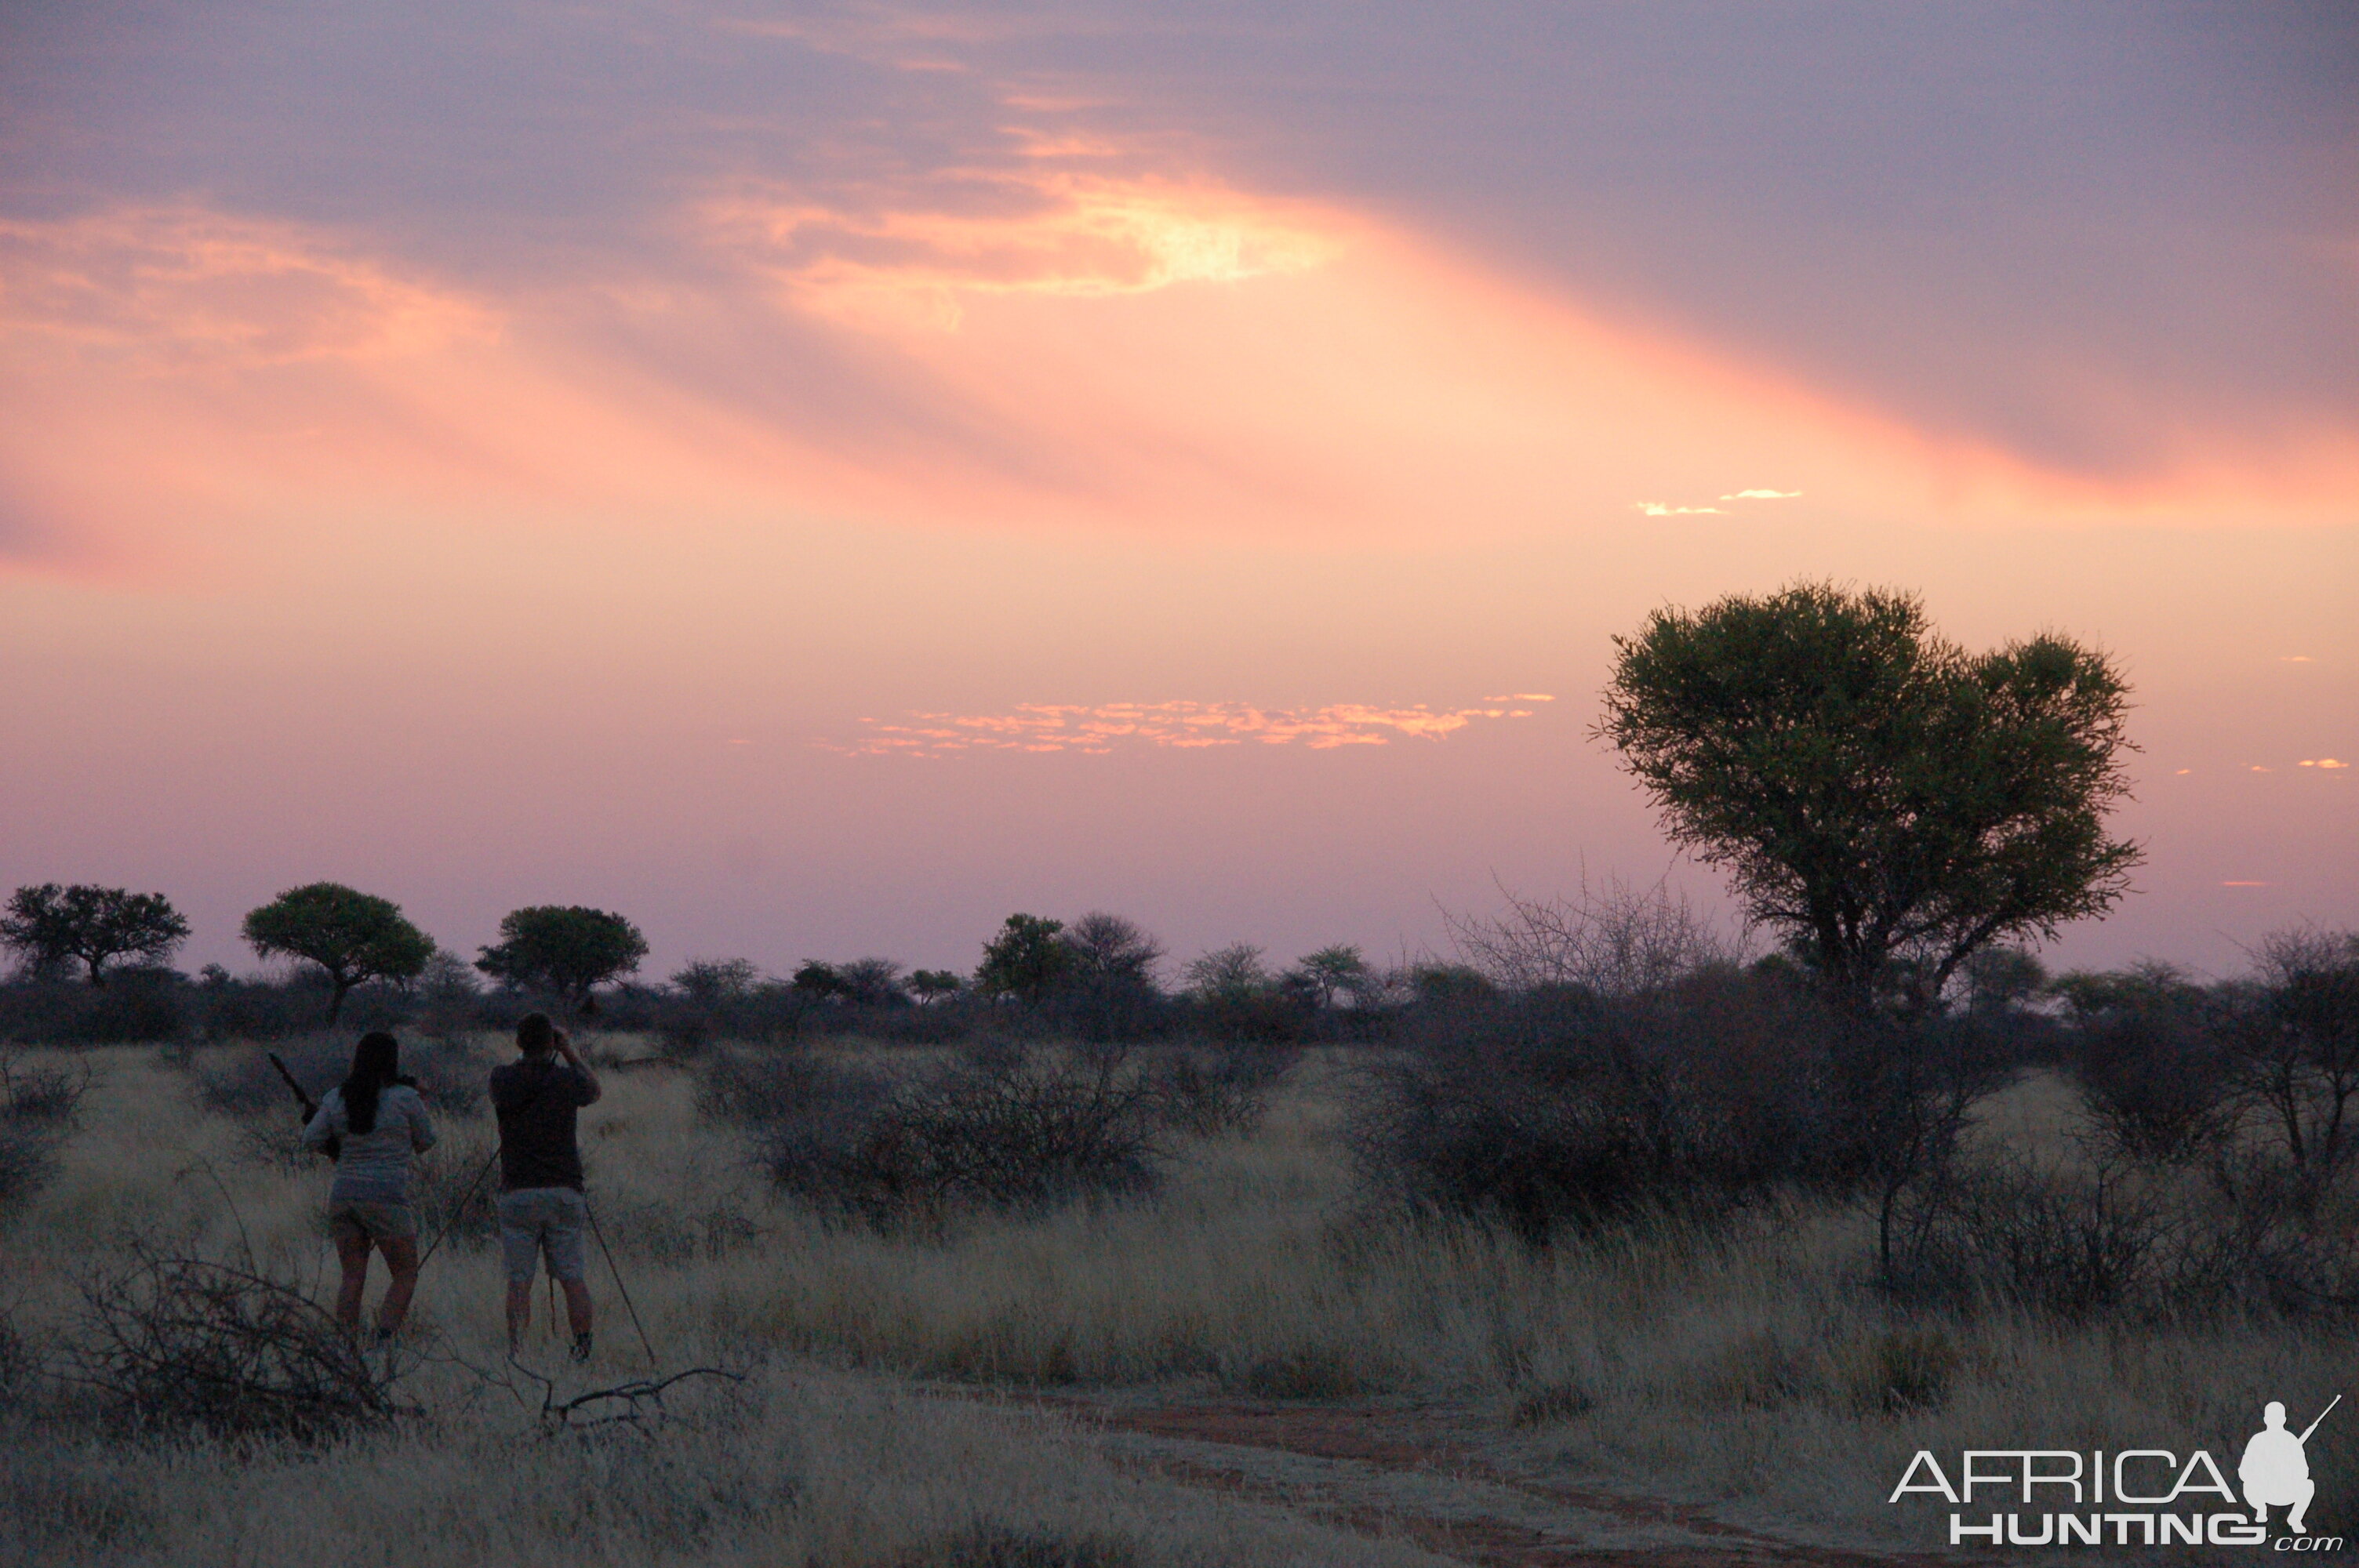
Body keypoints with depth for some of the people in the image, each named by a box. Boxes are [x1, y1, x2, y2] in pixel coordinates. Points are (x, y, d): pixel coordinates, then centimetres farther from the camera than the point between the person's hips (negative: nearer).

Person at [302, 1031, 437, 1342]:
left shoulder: (336, 1098, 5)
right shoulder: (404, 1098, -6)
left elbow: (311, 1140, 5)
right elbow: (425, 1141, 4)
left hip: (343, 1196, 5)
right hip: (386, 1197, -5)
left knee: (353, 1278, 10)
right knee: (406, 1275, 7)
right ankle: (383, 1345, -7)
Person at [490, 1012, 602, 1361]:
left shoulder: (502, 1079, -1)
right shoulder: (567, 1079, -2)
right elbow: (595, 1091, 21)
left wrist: (529, 1057, 29)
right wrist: (570, 1051, 23)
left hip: (517, 1192, 0)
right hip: (564, 1191, 0)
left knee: (519, 1280, 0)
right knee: (571, 1277, 3)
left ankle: (517, 1352, -8)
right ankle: (582, 1350, -2)